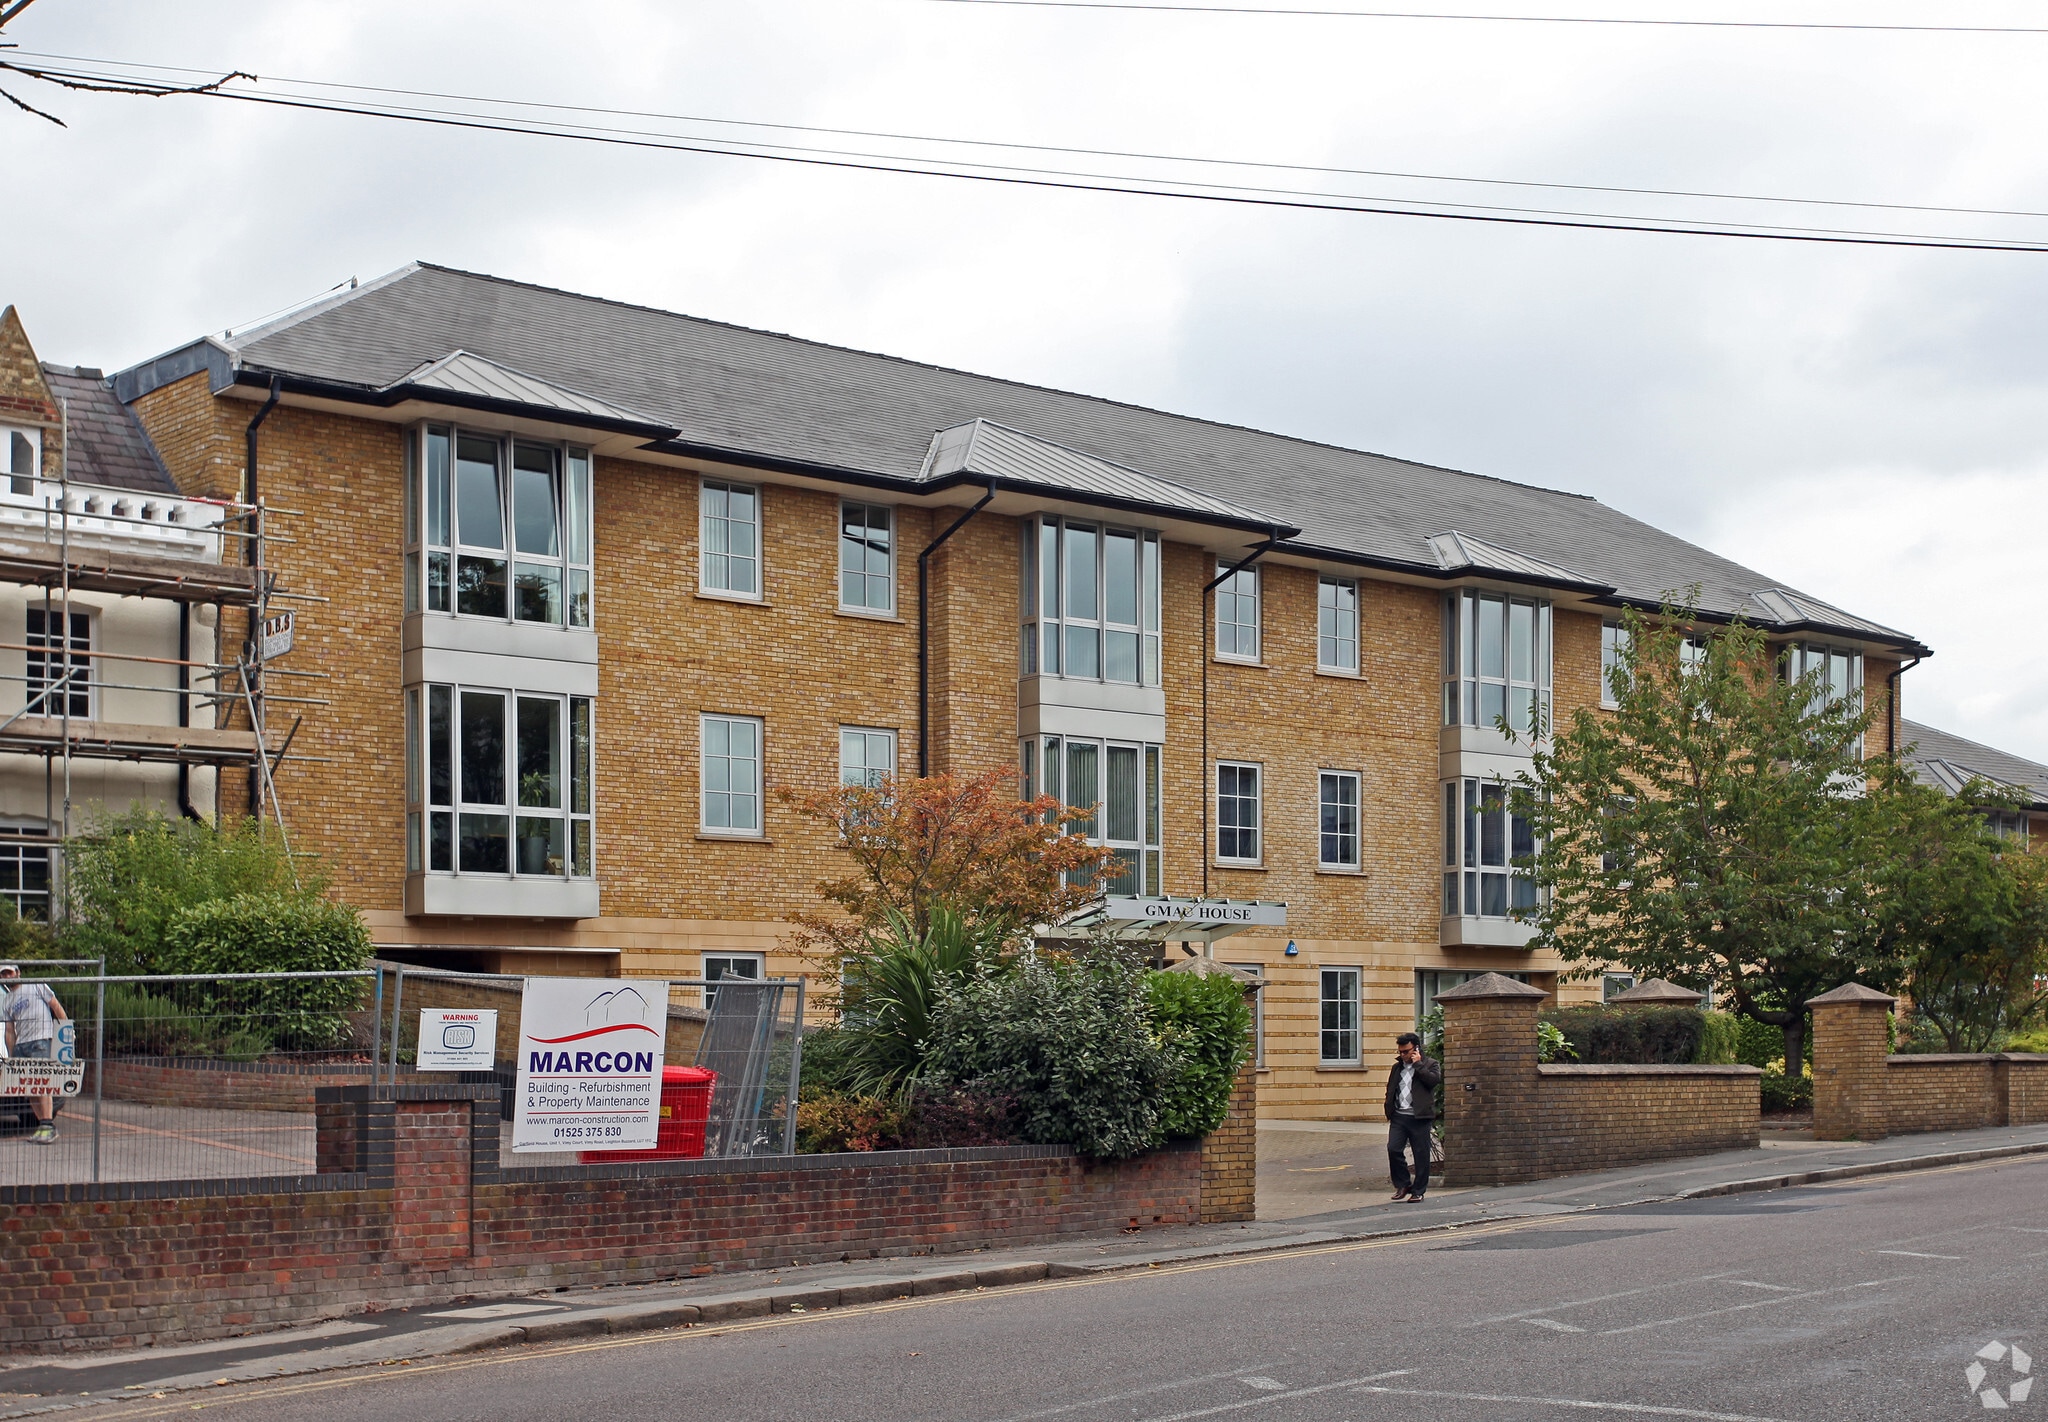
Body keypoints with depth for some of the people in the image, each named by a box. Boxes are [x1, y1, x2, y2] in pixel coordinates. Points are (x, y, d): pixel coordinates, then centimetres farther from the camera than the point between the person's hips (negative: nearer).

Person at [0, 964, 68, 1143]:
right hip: (20, 1045, 6)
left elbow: (56, 1006, 3)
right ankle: (43, 1125, 7)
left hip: (40, 1039, -6)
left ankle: (48, 1126, -25)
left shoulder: (37, 986, 6)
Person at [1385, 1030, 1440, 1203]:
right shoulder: (1397, 1067, 18)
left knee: (1421, 1155, 1)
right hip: (1399, 1117, 4)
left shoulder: (1429, 1065, 4)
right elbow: (1390, 1090, 24)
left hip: (1419, 1118, -4)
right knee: (1393, 1149, -9)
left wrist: (1418, 1064, -11)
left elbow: (1434, 1079, -17)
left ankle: (1418, 1191, 11)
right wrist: (1389, 1111, 12)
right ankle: (1403, 1184, 9)